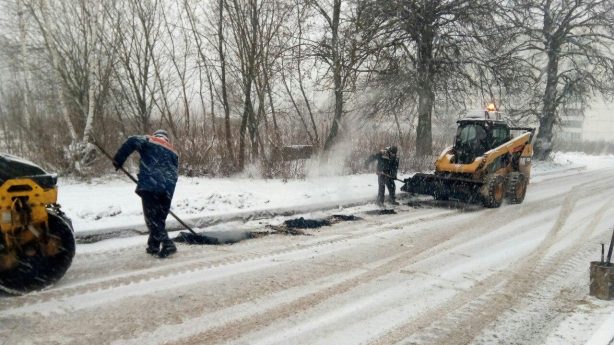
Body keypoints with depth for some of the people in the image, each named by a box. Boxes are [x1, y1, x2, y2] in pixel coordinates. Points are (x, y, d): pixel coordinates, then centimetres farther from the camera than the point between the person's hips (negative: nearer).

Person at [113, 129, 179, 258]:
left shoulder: (149, 140, 15)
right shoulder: (173, 152, 28)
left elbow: (132, 141, -5)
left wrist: (118, 159, 1)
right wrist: (166, 189, 22)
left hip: (150, 185, -5)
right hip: (167, 188, 5)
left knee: (152, 217, -2)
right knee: (159, 218, 16)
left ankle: (167, 244, -12)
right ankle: (153, 246, 22)